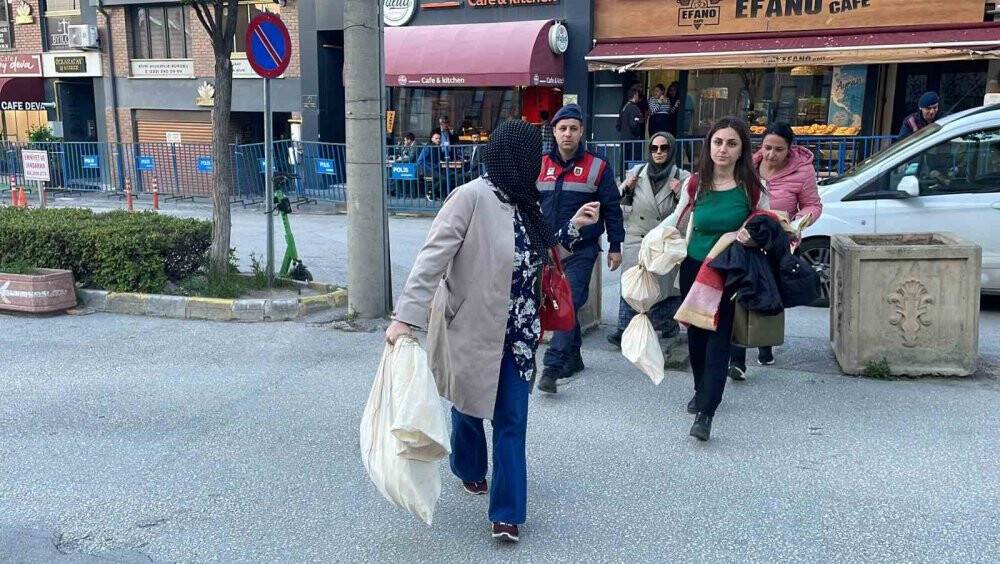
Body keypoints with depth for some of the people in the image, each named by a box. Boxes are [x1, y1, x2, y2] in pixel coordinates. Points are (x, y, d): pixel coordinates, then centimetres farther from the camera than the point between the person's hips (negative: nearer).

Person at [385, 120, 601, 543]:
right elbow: (432, 257, -23)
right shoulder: (472, 197, -18)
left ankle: (507, 512, 13)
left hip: (516, 333, 6)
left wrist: (573, 227, 15)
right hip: (472, 328, -5)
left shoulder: (523, 203, 6)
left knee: (512, 420, 4)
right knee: (469, 405, 18)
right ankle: (469, 468, 48)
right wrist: (407, 315, -29)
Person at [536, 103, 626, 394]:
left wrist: (615, 246, 0)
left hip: (582, 250, -4)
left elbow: (612, 208, 1)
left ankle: (552, 368, -13)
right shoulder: (540, 165, 6)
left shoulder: (598, 167, -3)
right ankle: (573, 357, 27)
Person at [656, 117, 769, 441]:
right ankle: (702, 390, 36)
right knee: (696, 333, 14)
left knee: (719, 338, -9)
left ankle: (705, 412, -11)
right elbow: (676, 218, 13)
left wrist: (752, 235, -17)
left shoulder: (751, 188, -8)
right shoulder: (695, 184, -2)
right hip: (694, 267, 3)